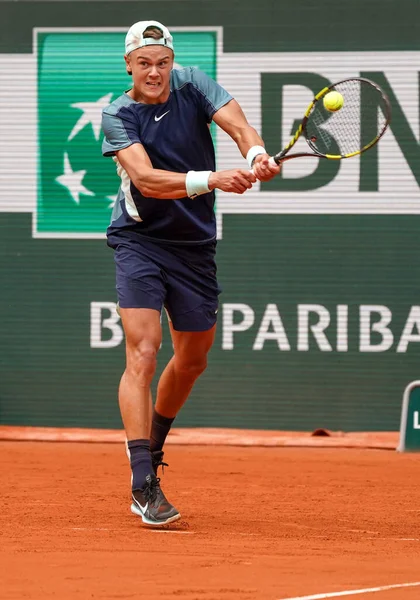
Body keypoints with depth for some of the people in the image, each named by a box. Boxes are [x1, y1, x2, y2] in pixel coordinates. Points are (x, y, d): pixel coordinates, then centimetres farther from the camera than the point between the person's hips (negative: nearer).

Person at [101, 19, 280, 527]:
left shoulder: (192, 85, -3)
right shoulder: (118, 115, -12)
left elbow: (238, 125, -16)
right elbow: (146, 179, -26)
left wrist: (256, 155, -40)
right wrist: (212, 179, -40)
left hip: (194, 246, 4)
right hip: (139, 241, -4)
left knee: (192, 360, 16)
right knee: (143, 353, -18)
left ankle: (152, 442, 43)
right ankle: (143, 484, -22)